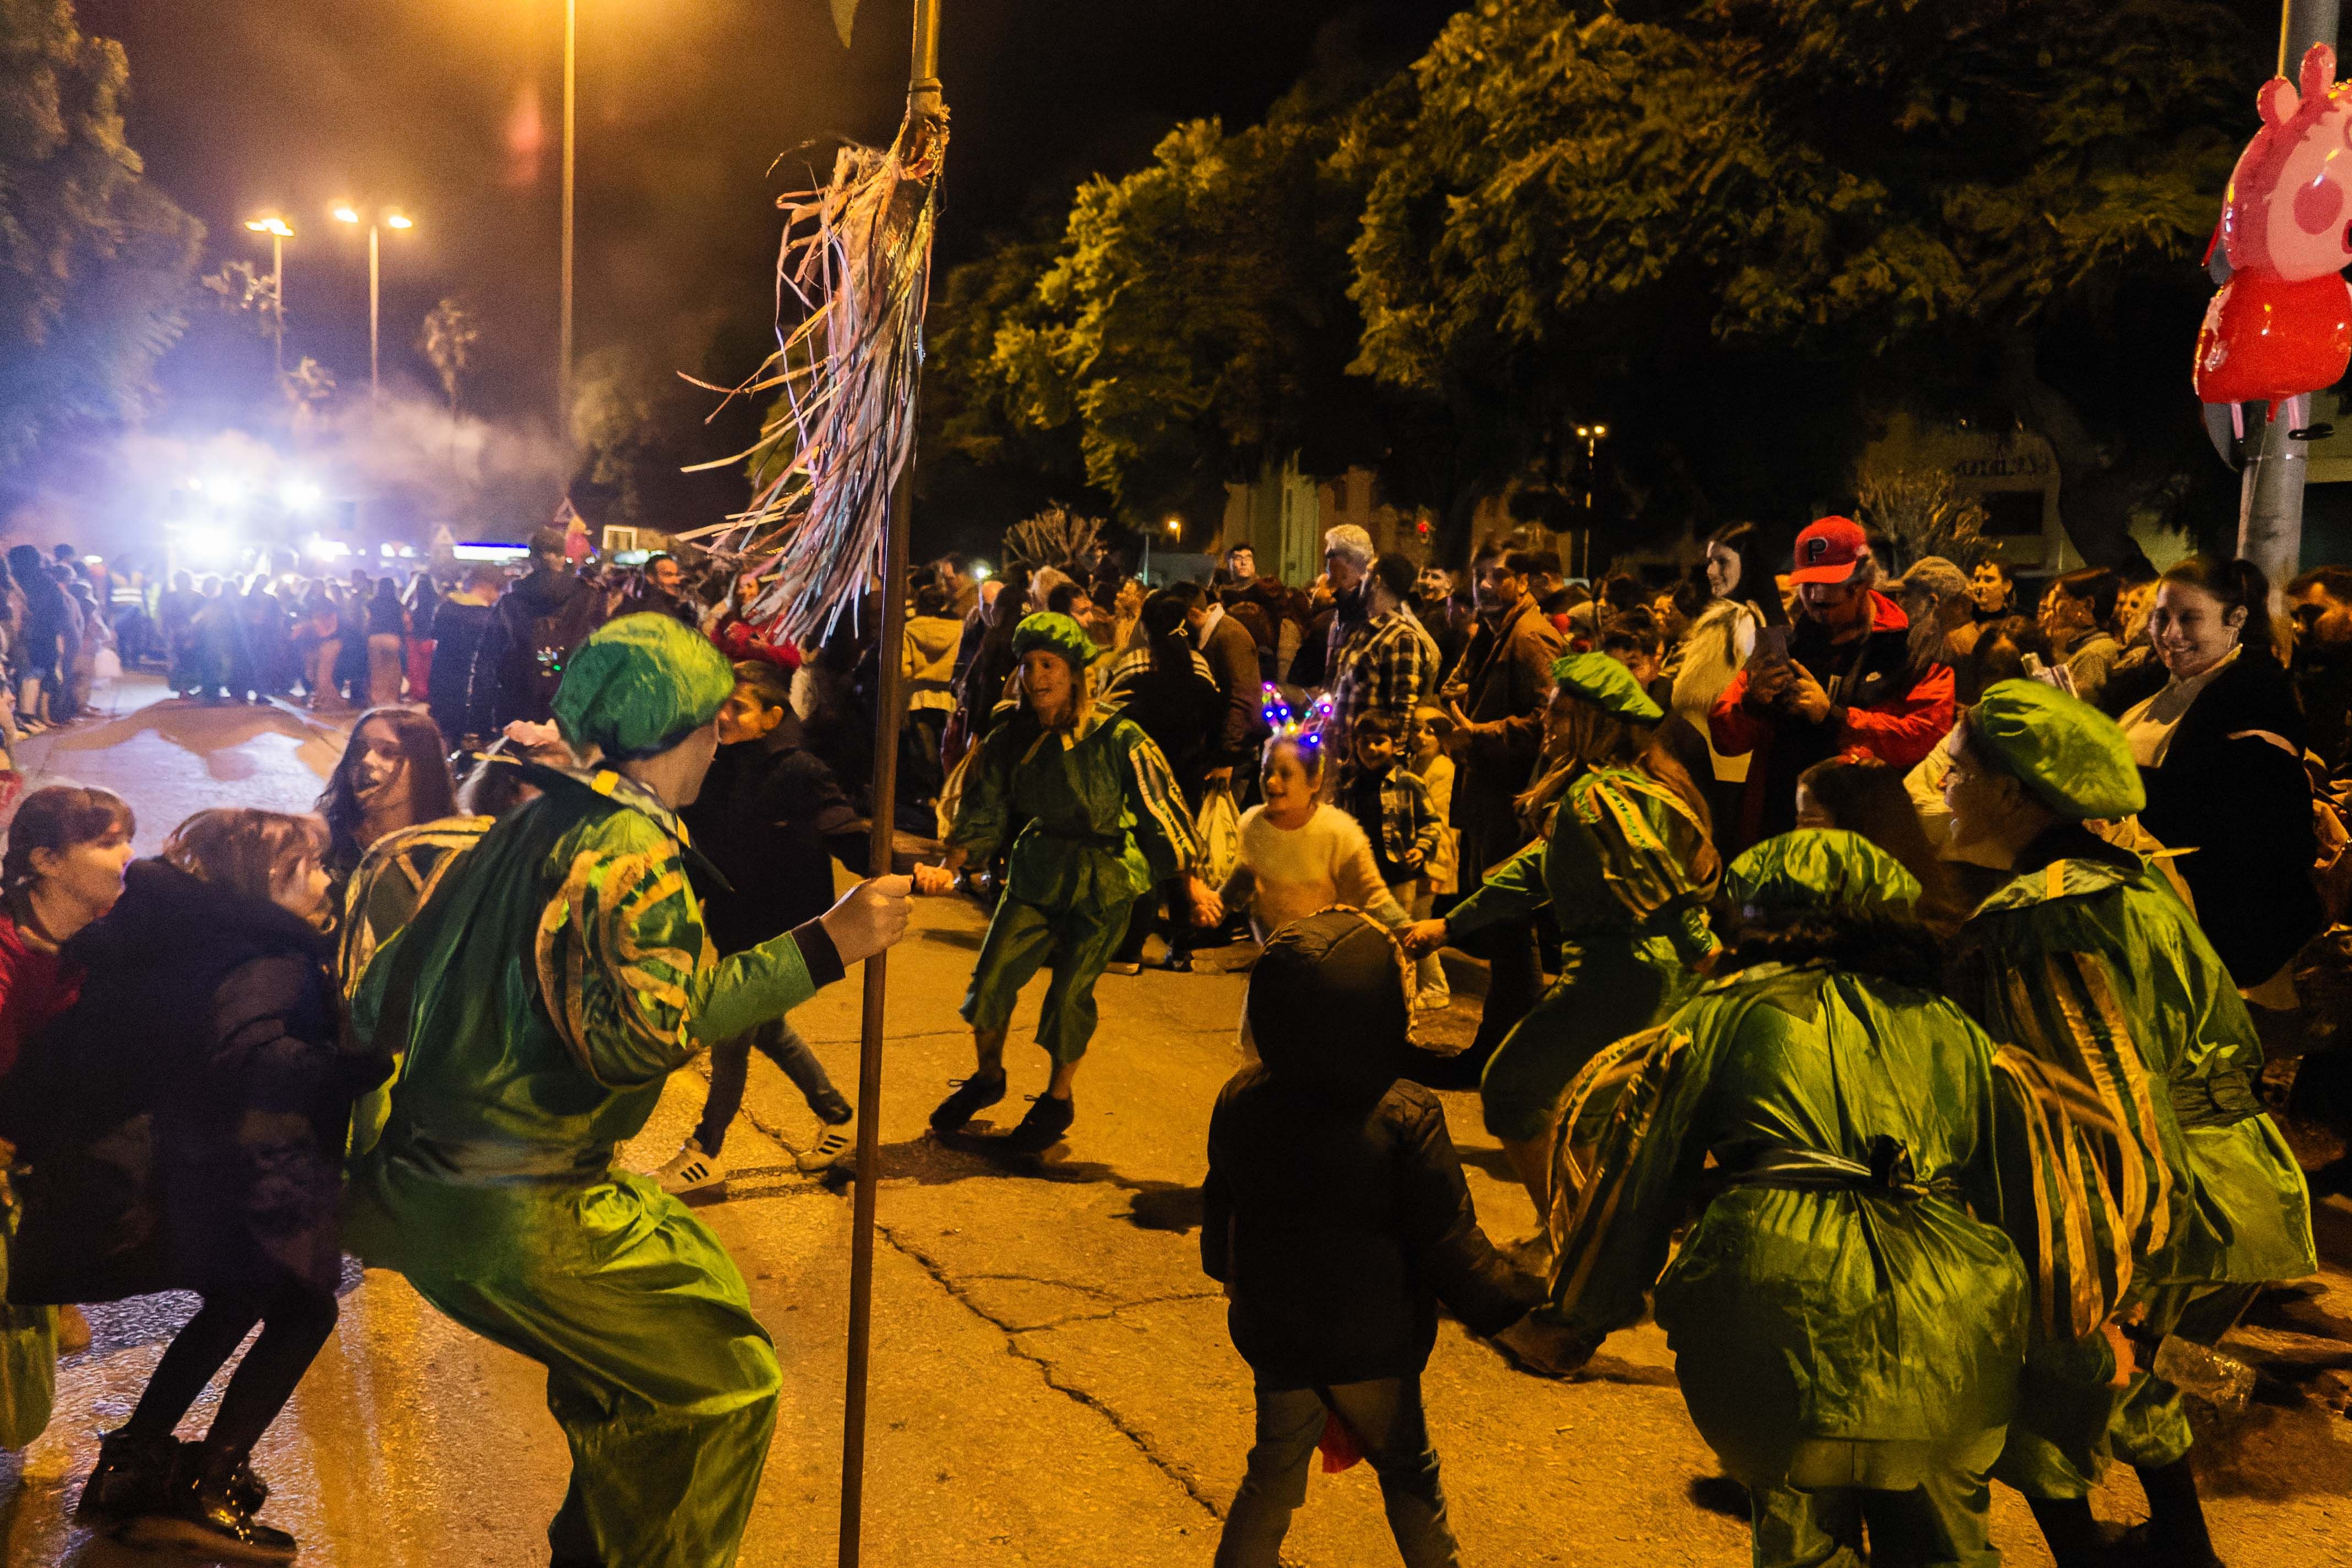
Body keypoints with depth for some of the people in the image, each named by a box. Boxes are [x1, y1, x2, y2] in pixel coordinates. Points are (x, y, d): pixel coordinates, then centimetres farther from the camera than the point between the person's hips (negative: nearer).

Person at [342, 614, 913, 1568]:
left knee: (628, 1353, 28)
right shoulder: (628, 845, -17)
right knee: (724, 1382, -1)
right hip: (516, 1217, -10)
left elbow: (387, 990, 18)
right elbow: (646, 1028, -29)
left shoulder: (528, 826, 12)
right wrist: (820, 949, -29)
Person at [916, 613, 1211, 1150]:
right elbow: (983, 811, 0)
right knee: (990, 978, 1)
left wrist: (1192, 883, -8)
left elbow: (1159, 808, -11)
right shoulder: (1012, 736, -4)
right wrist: (948, 867, -16)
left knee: (1070, 991, -1)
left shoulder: (1117, 738, -17)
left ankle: (1059, 1099, 25)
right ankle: (987, 1076, 30)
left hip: (1103, 884, -4)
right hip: (1036, 873, 4)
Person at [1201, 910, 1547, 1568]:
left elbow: (1219, 1209, 4)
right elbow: (1450, 1245, -18)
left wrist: (1227, 1270, 25)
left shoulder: (1241, 1101, -12)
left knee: (1275, 1472, 22)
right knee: (1408, 1474, 20)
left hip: (1273, 1334, 3)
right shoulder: (1407, 1120, -26)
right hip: (1373, 1342, -3)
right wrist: (1515, 1303, -1)